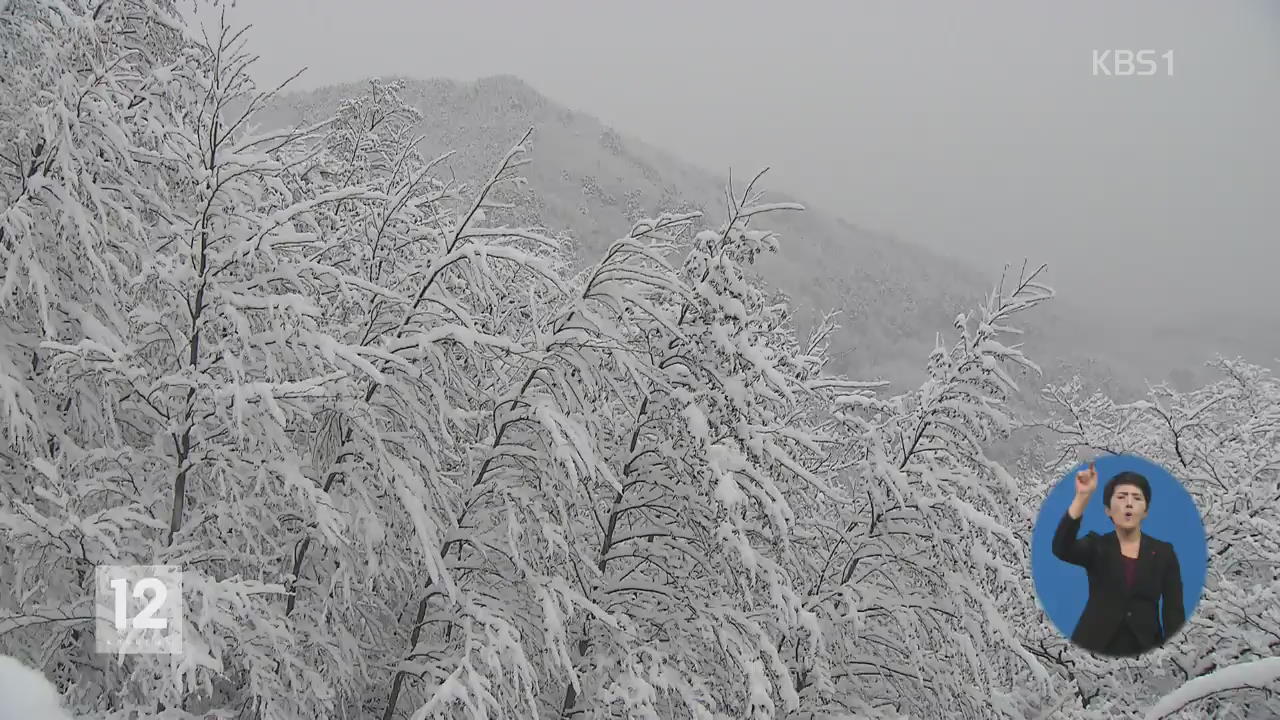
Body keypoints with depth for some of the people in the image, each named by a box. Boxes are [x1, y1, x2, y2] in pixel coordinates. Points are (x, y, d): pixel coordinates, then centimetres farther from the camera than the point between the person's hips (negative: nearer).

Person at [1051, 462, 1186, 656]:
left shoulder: (1163, 552, 7)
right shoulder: (1096, 546, 4)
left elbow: (1174, 611, 2)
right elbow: (1061, 548, -19)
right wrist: (1082, 496, -27)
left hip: (1144, 652, 1)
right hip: (1096, 650, -1)